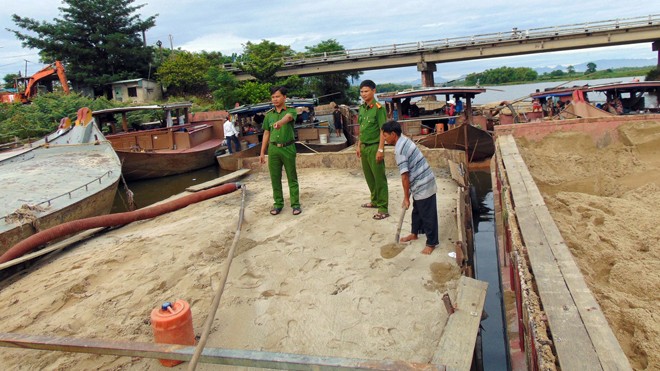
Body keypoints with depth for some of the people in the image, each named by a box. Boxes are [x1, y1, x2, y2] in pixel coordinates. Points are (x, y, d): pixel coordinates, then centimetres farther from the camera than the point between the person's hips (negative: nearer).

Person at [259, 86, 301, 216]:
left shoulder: (291, 111, -1)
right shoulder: (269, 115, 11)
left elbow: (288, 117, -25)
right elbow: (266, 134, 14)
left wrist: (280, 122, -49)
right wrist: (262, 152, 10)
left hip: (288, 148, -3)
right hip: (273, 149, 4)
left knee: (292, 177, 3)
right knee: (275, 178, 7)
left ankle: (295, 204, 9)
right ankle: (278, 204, 18)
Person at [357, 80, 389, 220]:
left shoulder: (378, 108, -12)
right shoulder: (361, 108, 10)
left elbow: (383, 130, -15)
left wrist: (380, 149, -19)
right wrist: (359, 145, 16)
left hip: (374, 147, -7)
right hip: (364, 147, 8)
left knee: (379, 178, -2)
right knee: (369, 176, 17)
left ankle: (383, 208, 3)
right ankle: (375, 201, 33)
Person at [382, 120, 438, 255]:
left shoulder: (399, 150, -24)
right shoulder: (404, 140, 7)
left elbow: (405, 176, -24)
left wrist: (406, 197, -15)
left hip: (423, 185, -10)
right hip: (422, 182, 10)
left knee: (427, 215, 3)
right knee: (417, 211, 24)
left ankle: (431, 243, 15)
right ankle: (414, 233, 41)